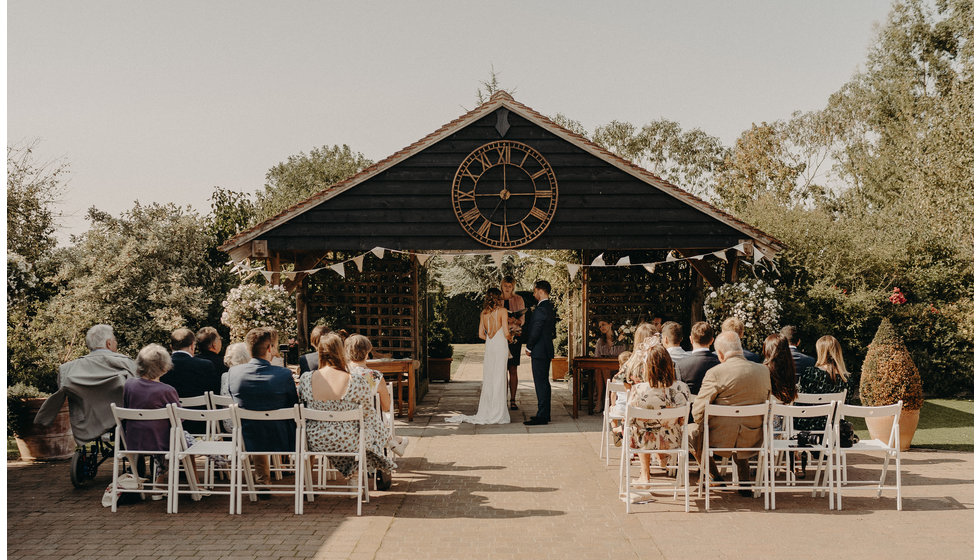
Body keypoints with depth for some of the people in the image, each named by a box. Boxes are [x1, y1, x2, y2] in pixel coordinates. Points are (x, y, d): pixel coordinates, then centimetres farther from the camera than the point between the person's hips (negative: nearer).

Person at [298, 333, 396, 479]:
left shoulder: (305, 379, -11)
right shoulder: (358, 383, -20)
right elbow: (368, 414, -6)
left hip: (315, 442, 4)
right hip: (349, 444, -3)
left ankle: (349, 470, 51)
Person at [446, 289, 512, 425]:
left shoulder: (483, 313, 9)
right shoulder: (502, 311, -7)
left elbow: (481, 334, 10)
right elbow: (506, 333, -10)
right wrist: (510, 338, 10)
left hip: (489, 347, 5)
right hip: (500, 347, -5)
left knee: (488, 380, 9)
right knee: (499, 379, -2)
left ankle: (485, 413, 11)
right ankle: (497, 414, 0)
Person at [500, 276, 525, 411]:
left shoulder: (518, 300, 8)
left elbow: (522, 320, 6)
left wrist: (514, 321, -16)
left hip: (514, 337, 0)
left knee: (513, 369, -2)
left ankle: (513, 400, 1)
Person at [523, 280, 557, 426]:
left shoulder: (540, 309, -18)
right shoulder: (550, 307, 13)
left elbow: (535, 331, -19)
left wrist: (529, 348, -6)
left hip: (539, 351, -10)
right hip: (547, 349, 10)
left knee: (540, 383, -7)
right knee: (544, 382, 15)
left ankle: (542, 416, -6)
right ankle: (546, 414, 21)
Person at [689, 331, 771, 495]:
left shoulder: (715, 373, -16)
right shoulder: (764, 371, 0)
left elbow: (698, 410, -13)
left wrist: (700, 424, 8)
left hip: (721, 439, -5)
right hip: (753, 440, 5)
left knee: (692, 431, 24)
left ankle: (715, 476, 26)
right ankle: (744, 480, 37)